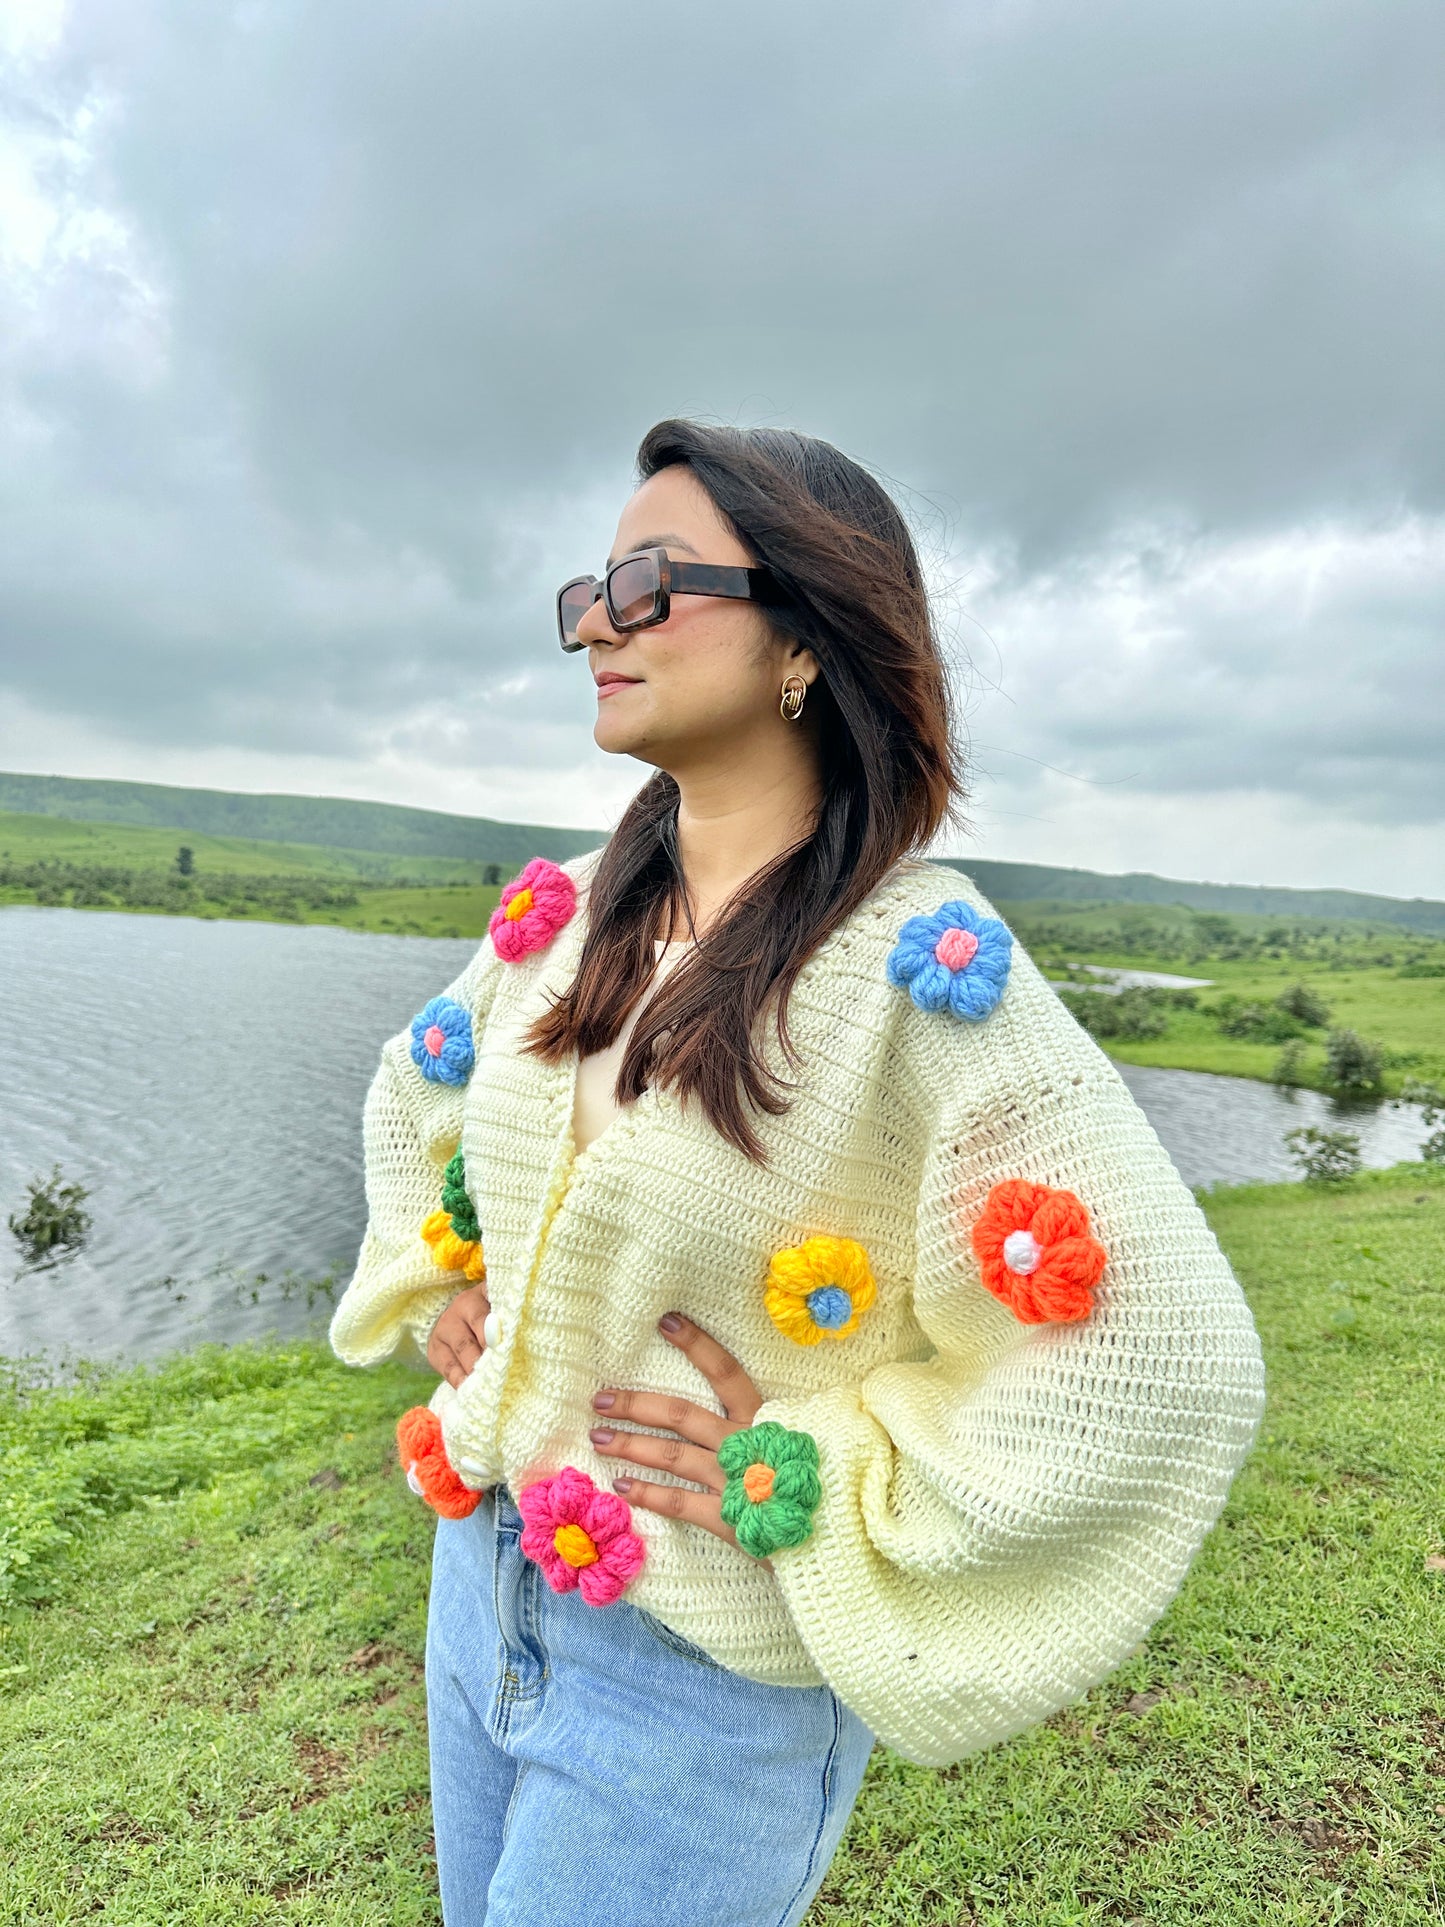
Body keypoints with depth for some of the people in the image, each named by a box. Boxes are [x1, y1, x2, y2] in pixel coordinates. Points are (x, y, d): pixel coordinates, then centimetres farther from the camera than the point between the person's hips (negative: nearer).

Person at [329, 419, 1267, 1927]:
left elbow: (1164, 1358, -23)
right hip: (481, 1580, 6)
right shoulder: (562, 914, -2)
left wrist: (811, 1488, -19)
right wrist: (429, 1273, 3)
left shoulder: (924, 967, -22)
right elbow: (416, 1093, 18)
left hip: (706, 1683, -6)